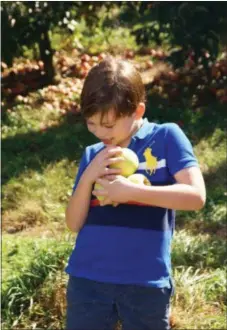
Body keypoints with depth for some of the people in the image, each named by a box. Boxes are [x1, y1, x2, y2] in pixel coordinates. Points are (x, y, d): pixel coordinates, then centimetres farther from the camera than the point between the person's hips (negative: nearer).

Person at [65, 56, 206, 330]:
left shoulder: (166, 137, -2)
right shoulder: (92, 155, 8)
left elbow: (195, 196, -13)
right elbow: (74, 223, 6)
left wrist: (129, 191, -17)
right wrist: (88, 177, -10)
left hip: (146, 282, -3)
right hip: (87, 279, 3)